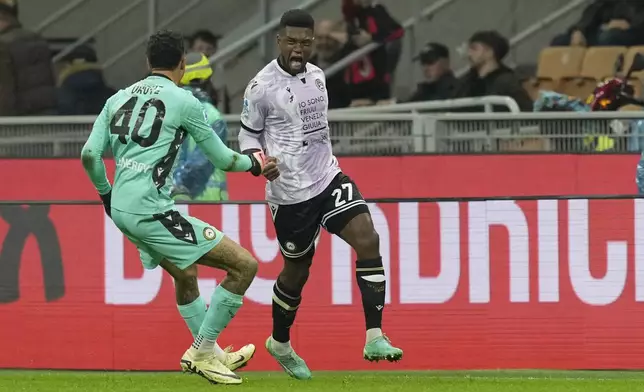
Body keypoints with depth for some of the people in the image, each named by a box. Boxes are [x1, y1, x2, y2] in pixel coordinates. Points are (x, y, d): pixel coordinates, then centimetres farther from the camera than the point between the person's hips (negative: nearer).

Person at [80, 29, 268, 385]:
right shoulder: (183, 101, -3)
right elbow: (221, 158, 4)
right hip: (149, 208, -8)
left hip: (121, 209, 8)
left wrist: (106, 194, 25)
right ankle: (203, 352, -2)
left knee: (186, 272, 32)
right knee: (244, 265, -6)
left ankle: (205, 353, 38)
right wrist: (252, 162, 25)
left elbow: (89, 154, 7)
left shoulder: (119, 98, 14)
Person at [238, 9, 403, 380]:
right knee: (297, 270, 8)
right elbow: (248, 133, -1)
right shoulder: (262, 86, -11)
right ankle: (280, 343, 37)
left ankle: (375, 338, -17)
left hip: (328, 177, 5)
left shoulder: (317, 76, 7)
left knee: (368, 238, -16)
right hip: (290, 192, -5)